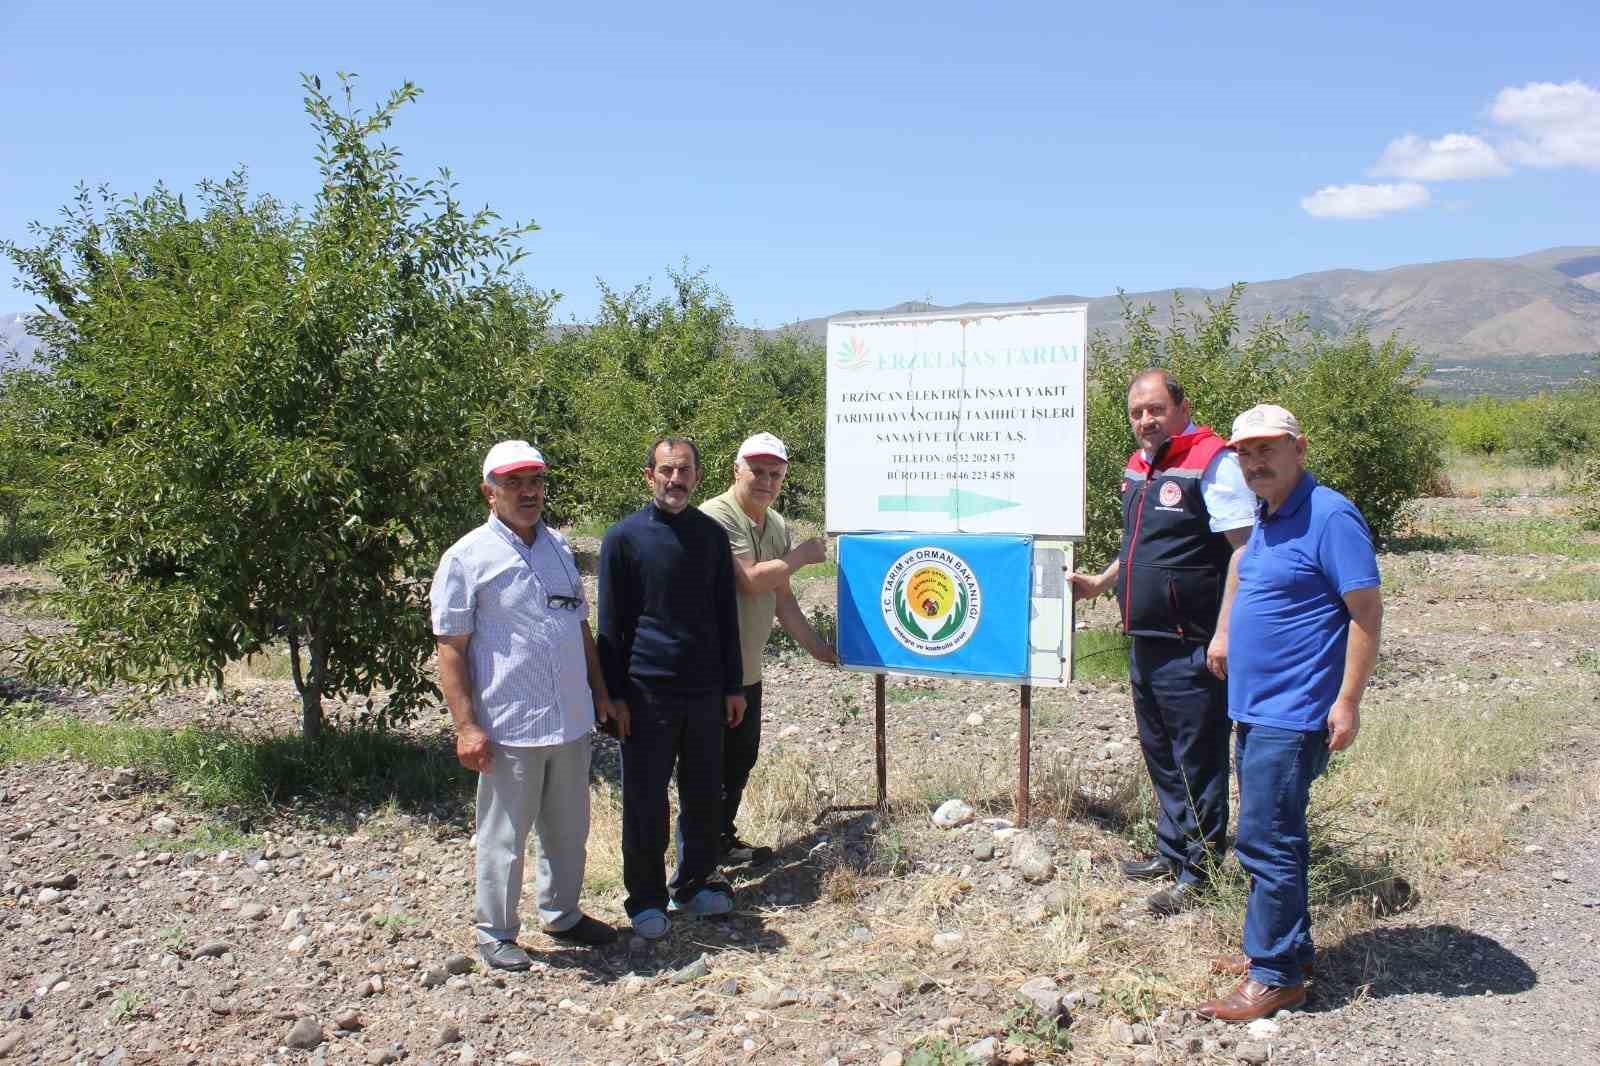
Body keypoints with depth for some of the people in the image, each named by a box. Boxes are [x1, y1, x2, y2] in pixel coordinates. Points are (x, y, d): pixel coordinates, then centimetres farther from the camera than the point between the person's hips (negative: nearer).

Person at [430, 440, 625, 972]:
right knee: (504, 838, 7)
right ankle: (495, 933, 24)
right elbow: (451, 649, -10)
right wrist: (466, 727, -16)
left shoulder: (560, 548, 11)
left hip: (571, 723, 6)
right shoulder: (468, 557, -8)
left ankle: (562, 914, 37)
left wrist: (601, 695, 17)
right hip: (509, 729, -6)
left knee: (569, 829, 18)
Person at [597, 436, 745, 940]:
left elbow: (725, 614, 12)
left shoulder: (712, 535, 7)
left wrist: (733, 685, 10)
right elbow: (610, 624, -2)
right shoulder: (624, 537, -3)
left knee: (703, 795, 11)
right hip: (647, 691, -4)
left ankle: (693, 884, 28)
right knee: (646, 800, 4)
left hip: (705, 690, 4)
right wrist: (613, 695, -5)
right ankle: (646, 898, 18)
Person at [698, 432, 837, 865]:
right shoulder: (717, 517, -18)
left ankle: (723, 841, 34)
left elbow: (781, 597, 15)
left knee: (740, 761, 19)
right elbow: (751, 579, -26)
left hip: (748, 669, 9)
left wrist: (814, 645, 14)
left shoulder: (777, 525, 9)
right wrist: (802, 555, -14)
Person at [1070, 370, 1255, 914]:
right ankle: (1171, 851, 34)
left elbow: (1246, 550, -19)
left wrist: (1225, 634, -23)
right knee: (1160, 753, 19)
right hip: (1144, 641, 9)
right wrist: (1101, 583, 25)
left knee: (1197, 759, 1)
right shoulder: (1139, 465, 13)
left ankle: (1197, 872, 13)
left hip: (1191, 646, -9)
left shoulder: (1212, 462, -14)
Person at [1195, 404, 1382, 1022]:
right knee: (1271, 837, 17)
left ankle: (1275, 975, 5)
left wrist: (1348, 702, -20)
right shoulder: (1268, 520, 13)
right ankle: (1284, 947, 30)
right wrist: (1224, 634, 22)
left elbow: (1367, 610, -18)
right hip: (1256, 710, 10)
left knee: (1267, 842, -5)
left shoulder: (1329, 517, -15)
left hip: (1293, 715, -9)